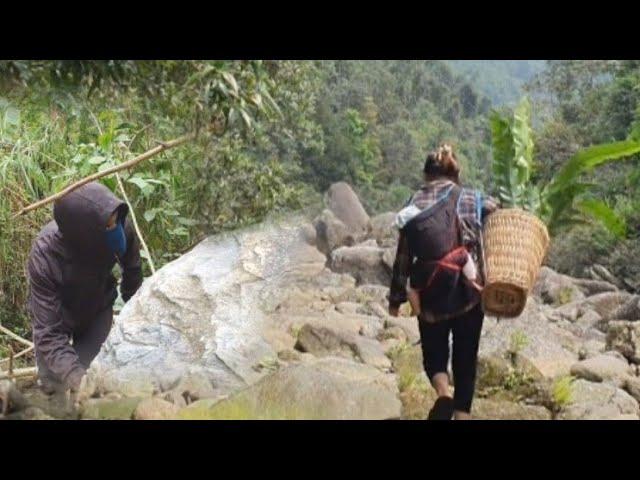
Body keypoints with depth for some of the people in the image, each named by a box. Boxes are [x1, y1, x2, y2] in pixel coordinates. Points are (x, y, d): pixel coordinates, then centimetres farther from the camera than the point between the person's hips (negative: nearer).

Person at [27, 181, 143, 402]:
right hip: (55, 315, -2)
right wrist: (75, 377, -49)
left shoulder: (121, 230, -33)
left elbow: (133, 275, -10)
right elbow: (49, 332, -36)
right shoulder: (44, 257, -40)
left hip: (97, 310, 2)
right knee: (54, 386, 1)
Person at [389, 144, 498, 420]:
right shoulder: (471, 199, -1)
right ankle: (462, 413, 11)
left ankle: (443, 394, -11)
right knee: (465, 360, 13)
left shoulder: (413, 207, 3)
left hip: (429, 296, 1)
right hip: (467, 291, -1)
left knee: (434, 354, 17)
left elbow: (402, 259, 5)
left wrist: (396, 299, 14)